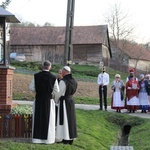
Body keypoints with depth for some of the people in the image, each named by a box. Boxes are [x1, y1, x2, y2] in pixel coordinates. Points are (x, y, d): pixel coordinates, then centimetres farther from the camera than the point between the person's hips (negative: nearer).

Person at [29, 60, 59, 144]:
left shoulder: (36, 76, -7)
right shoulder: (53, 77, -9)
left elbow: (31, 88, -4)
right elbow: (56, 90, -4)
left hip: (38, 100, 1)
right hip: (49, 100, -1)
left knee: (38, 118, 9)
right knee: (48, 119, 7)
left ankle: (37, 138, 12)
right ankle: (47, 138, 9)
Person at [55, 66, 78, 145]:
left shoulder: (63, 81, -18)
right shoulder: (74, 81, 5)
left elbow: (59, 93, -13)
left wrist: (55, 100, 4)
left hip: (64, 102, -7)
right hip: (71, 101, 7)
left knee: (64, 119, 0)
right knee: (71, 119, 13)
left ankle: (65, 138, 3)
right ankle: (71, 138, 18)